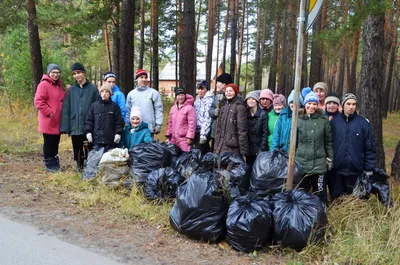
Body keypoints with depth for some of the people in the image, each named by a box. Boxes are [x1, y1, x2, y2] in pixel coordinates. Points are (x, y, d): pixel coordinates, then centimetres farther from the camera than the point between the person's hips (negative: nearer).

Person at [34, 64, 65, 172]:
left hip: (58, 121, 8)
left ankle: (55, 162, 27)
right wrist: (49, 112, -19)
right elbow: (38, 101, -17)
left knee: (56, 142, 16)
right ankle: (49, 164, 11)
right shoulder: (44, 84, -11)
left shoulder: (59, 85, 15)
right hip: (48, 121, -8)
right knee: (49, 143, 1)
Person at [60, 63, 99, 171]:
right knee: (78, 151, 11)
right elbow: (65, 109, 4)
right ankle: (79, 168, 24)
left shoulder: (93, 89, 0)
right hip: (75, 128, 2)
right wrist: (65, 127, -5)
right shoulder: (71, 90, 7)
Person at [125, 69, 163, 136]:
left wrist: (158, 124, -8)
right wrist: (126, 125, 9)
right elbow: (128, 111, 13)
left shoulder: (154, 93, 3)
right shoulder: (131, 94, 12)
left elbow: (158, 110, -1)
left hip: (149, 128, -3)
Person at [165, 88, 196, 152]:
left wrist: (189, 137, -16)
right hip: (173, 138, 7)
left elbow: (192, 124, -12)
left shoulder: (189, 108, -7)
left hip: (184, 139, -7)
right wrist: (168, 135, 16)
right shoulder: (173, 108, 15)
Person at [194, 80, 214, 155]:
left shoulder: (209, 100, -12)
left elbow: (207, 119, -18)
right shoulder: (197, 99, 14)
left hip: (204, 132, -8)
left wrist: (203, 134, -21)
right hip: (197, 131, 8)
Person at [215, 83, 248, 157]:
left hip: (233, 148, -7)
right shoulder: (224, 106, 16)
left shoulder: (240, 107, -8)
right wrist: (217, 146, 17)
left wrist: (243, 152, -15)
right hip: (221, 147, 7)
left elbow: (242, 130, -12)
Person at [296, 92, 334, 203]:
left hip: (319, 164, -1)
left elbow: (328, 141, 6)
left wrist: (330, 158, 6)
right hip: (301, 163, 1)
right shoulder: (298, 120, 3)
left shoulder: (324, 120, 1)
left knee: (320, 193, 5)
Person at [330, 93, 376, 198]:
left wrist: (369, 168, -3)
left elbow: (370, 147, -1)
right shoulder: (334, 121, 0)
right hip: (337, 169, 1)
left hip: (356, 170, -1)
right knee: (337, 198, 12)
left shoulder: (363, 122, -3)